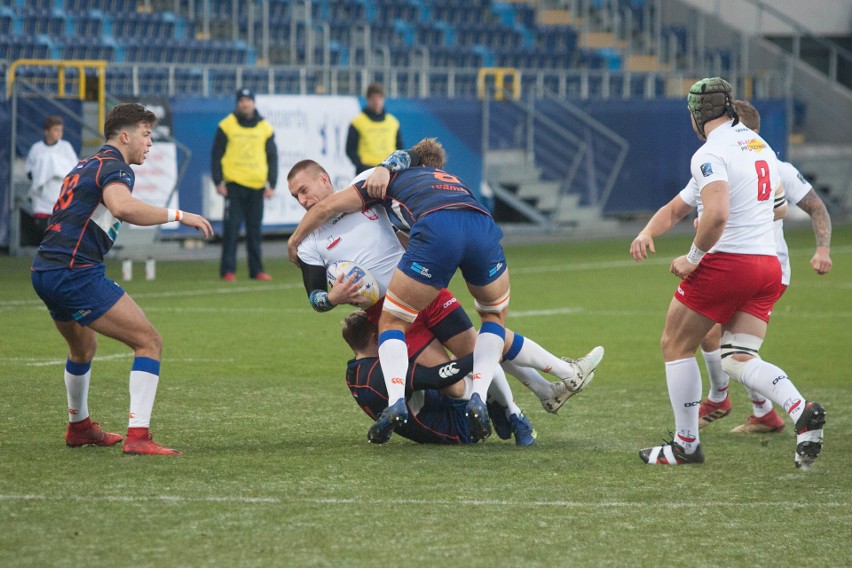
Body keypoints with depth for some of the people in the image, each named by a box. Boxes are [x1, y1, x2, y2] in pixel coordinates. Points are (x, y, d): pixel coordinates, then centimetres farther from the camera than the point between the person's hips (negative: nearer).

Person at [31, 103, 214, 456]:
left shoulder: (84, 167, 22)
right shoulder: (115, 168, -7)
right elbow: (122, 206, -30)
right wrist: (177, 215, -25)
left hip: (44, 271, 10)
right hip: (76, 272, -10)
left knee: (83, 347, 33)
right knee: (149, 342, -10)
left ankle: (79, 427, 49)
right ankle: (138, 436, -19)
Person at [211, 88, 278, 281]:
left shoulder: (265, 128, 9)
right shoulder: (226, 126, 2)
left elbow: (272, 158, 13)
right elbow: (216, 156, 3)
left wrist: (271, 185, 5)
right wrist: (218, 182, -4)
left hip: (257, 186, 2)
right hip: (234, 184, -2)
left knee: (255, 229, 5)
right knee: (231, 227, -6)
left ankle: (256, 269, 10)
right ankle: (228, 270, -4)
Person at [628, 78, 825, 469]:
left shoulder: (710, 154, -13)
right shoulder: (762, 147, 15)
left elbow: (717, 216, -27)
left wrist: (693, 257, -13)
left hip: (725, 262, -7)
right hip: (769, 265, 7)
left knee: (676, 347, 10)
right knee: (738, 360, 6)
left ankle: (685, 445, 13)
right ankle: (802, 412, -19)